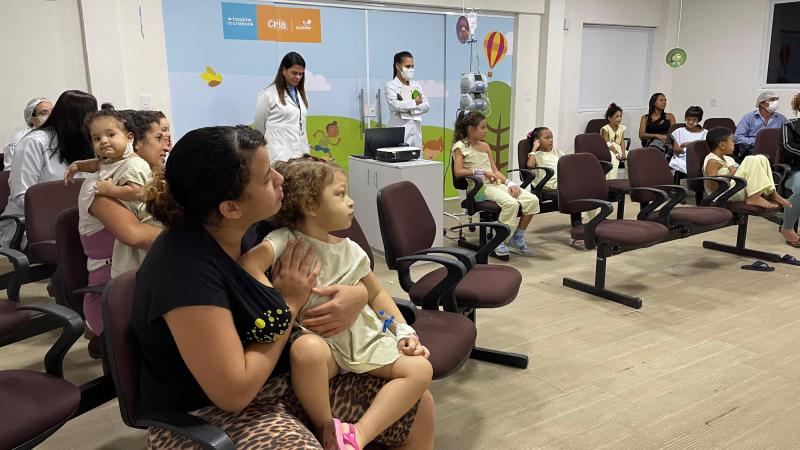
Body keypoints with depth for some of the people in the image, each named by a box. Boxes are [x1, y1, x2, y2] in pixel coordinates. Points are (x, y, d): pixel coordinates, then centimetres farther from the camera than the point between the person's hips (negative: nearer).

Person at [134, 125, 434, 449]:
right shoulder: (185, 269, -26)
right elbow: (234, 392, -25)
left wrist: (357, 295, -11)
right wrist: (288, 305, -18)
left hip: (286, 382, 7)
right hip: (213, 416, -7)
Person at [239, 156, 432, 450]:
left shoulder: (350, 250, 7)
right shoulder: (287, 240, -9)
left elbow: (376, 294, 18)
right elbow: (249, 263, -28)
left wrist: (403, 330, 7)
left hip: (364, 337, 6)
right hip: (320, 338, -5)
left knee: (420, 369, -12)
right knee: (306, 349, -41)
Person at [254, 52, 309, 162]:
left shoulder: (300, 94, 16)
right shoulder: (268, 95, -3)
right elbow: (259, 126, 5)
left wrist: (306, 153, 14)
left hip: (299, 155, 6)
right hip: (279, 156, -6)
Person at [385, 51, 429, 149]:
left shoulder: (416, 85, 16)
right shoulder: (391, 85, 1)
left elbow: (426, 106, 6)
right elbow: (396, 105, -15)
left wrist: (408, 110, -9)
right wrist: (415, 102, -3)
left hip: (416, 130, 5)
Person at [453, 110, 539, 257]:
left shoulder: (485, 146, 21)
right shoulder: (460, 146, 1)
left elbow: (495, 171, 18)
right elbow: (458, 172, -13)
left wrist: (509, 183, 1)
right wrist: (482, 172, -16)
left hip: (497, 184, 7)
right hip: (481, 187, -7)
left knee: (532, 200, -12)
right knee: (511, 203, -33)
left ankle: (517, 239, 1)